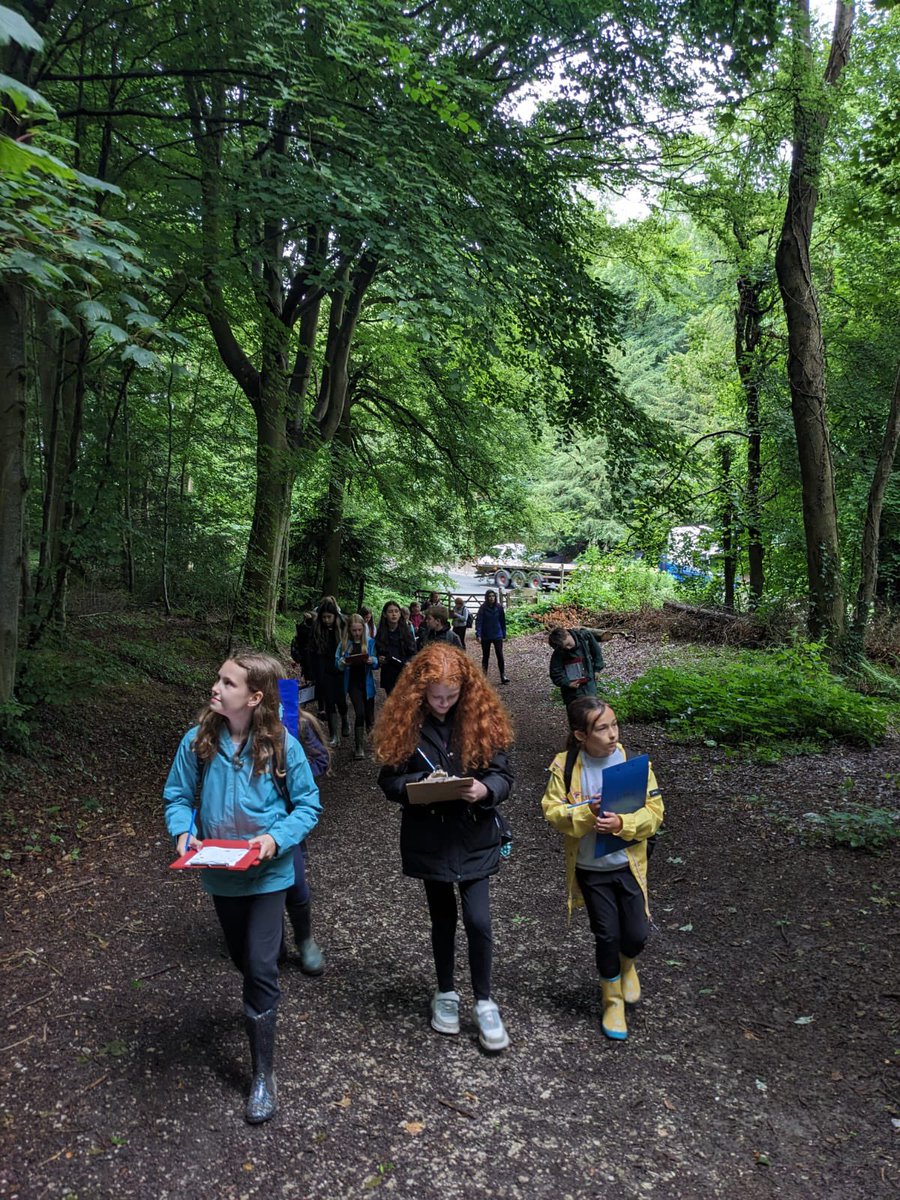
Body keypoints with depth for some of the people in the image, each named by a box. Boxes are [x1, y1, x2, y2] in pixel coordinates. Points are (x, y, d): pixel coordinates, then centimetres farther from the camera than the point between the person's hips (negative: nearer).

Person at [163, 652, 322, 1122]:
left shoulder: (281, 745, -17)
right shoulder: (198, 740, -11)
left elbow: (307, 804, -8)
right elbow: (177, 795, 1)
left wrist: (277, 838, -23)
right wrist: (183, 832, -18)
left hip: (267, 872, -3)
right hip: (219, 872, 4)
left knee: (260, 968, -4)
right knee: (242, 957, 22)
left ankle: (263, 1074, 12)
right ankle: (260, 1003, 55)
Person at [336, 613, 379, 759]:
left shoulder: (370, 642, -1)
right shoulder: (344, 643, 0)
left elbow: (376, 663, 0)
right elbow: (337, 663, 1)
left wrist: (372, 661, -22)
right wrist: (342, 663, -21)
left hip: (367, 682, 1)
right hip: (353, 682, -1)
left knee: (369, 715, 10)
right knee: (360, 713, -15)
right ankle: (359, 747, -6)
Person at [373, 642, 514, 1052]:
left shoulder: (481, 718, -8)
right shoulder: (405, 722, -9)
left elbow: (502, 774, -5)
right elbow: (390, 780, -5)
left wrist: (485, 789, -25)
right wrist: (418, 786, -24)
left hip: (474, 837, 0)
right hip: (429, 837, 0)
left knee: (478, 921, -2)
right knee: (443, 917, 16)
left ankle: (484, 1002, 20)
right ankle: (446, 992, 38)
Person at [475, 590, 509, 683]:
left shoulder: (499, 608, 0)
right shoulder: (483, 608, -8)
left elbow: (502, 621, 8)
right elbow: (478, 621, -14)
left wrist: (504, 634, 8)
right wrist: (478, 634, -24)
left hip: (497, 636, 1)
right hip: (485, 636, -1)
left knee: (500, 655, -5)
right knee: (485, 656, 10)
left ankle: (503, 676, -5)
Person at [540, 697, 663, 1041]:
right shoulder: (565, 766, -12)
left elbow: (654, 811, -10)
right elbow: (553, 811, -11)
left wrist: (622, 823, -27)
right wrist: (587, 814, -28)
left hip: (629, 864, 1)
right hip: (590, 868, -1)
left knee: (637, 934, 5)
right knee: (607, 935, 8)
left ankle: (626, 963, 42)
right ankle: (612, 999, 34)